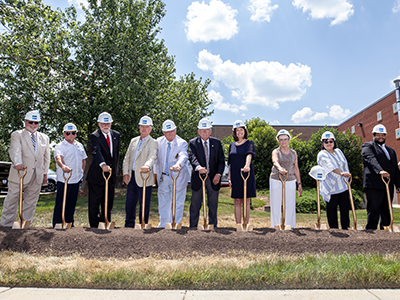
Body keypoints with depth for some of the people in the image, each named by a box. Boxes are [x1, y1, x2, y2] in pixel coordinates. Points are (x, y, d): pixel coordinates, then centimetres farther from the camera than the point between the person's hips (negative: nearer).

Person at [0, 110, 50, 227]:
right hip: (20, 173, -3)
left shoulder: (44, 138, 15)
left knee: (31, 201, 9)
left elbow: (46, 157, 18)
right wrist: (18, 163, -35)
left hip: (37, 176, 4)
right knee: (12, 199, 3)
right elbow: (15, 150, -16)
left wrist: (45, 173, 13)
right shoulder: (17, 135, 3)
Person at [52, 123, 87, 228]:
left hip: (76, 180, 5)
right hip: (63, 180, -5)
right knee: (60, 204, -1)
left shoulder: (79, 146, 12)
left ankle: (69, 224, 25)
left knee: (72, 204, 14)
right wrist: (63, 166, -46)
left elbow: (83, 159, 24)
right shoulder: (60, 146, -6)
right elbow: (58, 157, -26)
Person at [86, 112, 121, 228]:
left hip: (111, 174, 5)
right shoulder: (94, 136, -9)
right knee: (94, 202, 3)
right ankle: (94, 226, 14)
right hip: (96, 175, -5)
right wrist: (103, 165, -44)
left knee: (108, 202, 14)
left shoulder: (116, 135, 9)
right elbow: (96, 152, -27)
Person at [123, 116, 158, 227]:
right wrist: (125, 173, 5)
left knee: (144, 205, 0)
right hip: (132, 177, 6)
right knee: (129, 203, 14)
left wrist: (147, 166, -42)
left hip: (144, 177, -6)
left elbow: (152, 157, -22)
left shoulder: (153, 143, -3)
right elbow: (127, 158, 16)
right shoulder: (133, 141, 15)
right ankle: (129, 225, 30)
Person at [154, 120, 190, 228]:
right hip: (163, 177, 3)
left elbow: (183, 156, -27)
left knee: (178, 203, 5)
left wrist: (178, 164, -47)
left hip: (178, 177, -3)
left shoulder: (182, 143, -7)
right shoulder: (159, 141, 5)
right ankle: (163, 225, 25)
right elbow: (156, 158, 14)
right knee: (163, 203, 10)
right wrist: (155, 172, 7)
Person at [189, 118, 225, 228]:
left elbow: (221, 160, 5)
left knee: (213, 205, 9)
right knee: (195, 205, 6)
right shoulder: (193, 143, -2)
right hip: (198, 178, -2)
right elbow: (192, 157, -18)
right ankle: (193, 227, 17)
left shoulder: (217, 143, 6)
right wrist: (198, 167, -38)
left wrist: (218, 174, -9)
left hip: (213, 178, 2)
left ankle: (213, 226, 21)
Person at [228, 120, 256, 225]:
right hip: (235, 176, 3)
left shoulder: (249, 143, 1)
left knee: (246, 201, 3)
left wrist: (247, 165, -40)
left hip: (246, 174, -3)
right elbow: (230, 163, 13)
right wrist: (229, 177, 5)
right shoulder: (232, 145, 12)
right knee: (237, 202, 5)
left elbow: (249, 154, -20)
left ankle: (246, 224, 10)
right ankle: (238, 225, 11)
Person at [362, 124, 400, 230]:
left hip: (388, 186, 6)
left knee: (387, 212, 8)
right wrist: (380, 171, -32)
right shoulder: (368, 146, 5)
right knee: (373, 212, -7)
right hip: (374, 186, -6)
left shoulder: (391, 151, 27)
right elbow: (371, 159, -15)